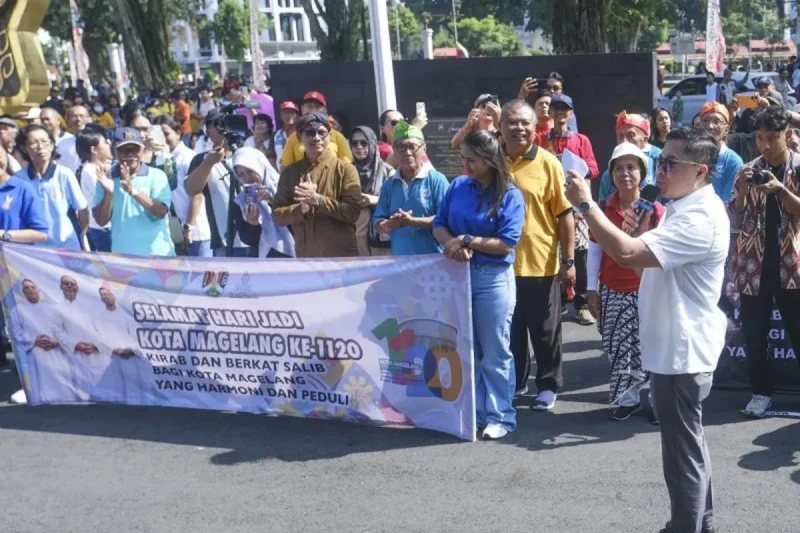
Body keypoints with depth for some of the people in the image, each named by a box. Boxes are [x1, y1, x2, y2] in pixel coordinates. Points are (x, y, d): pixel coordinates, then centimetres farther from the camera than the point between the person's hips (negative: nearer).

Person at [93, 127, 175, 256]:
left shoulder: (156, 176, -3)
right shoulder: (106, 178, 4)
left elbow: (161, 212, -15)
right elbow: (101, 221, 0)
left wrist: (133, 190, -25)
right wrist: (108, 193, -17)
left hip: (157, 254, -2)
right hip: (121, 255, 2)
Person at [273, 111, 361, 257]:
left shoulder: (345, 169, -1)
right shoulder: (289, 172, 8)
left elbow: (353, 211, -10)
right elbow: (277, 214, 5)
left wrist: (317, 200, -17)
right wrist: (301, 209, -14)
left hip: (341, 257, -2)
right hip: (304, 257, 3)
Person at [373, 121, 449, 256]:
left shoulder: (437, 180, -3)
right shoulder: (389, 185, 11)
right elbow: (378, 223, 8)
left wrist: (412, 221, -19)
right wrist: (391, 224, -15)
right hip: (399, 259, 4)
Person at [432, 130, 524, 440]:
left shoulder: (510, 195, -9)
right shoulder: (458, 186, 5)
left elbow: (506, 244, -15)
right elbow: (438, 225, 5)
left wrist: (467, 240, -15)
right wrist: (452, 244, -15)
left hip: (494, 279, -5)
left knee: (495, 353, 3)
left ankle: (501, 416, 14)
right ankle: (475, 412, 24)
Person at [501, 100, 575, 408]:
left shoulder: (548, 163, -7)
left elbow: (565, 214, -5)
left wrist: (568, 260, -7)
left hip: (541, 263, -3)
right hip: (501, 262, 3)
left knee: (545, 331, 10)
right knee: (510, 329, 16)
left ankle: (548, 385, 26)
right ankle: (514, 381, 33)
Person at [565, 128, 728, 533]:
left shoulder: (701, 218, -24)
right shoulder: (683, 208, 11)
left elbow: (627, 254, -33)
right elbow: (648, 260, 18)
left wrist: (585, 204, -25)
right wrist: (642, 234, -3)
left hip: (681, 351, -11)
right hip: (676, 346, 11)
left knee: (682, 454, 2)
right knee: (688, 446, 23)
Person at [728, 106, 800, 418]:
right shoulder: (749, 170, 5)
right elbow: (734, 222, 2)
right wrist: (741, 191, -15)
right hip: (754, 264, 2)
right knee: (754, 333, 3)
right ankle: (761, 392, 16)